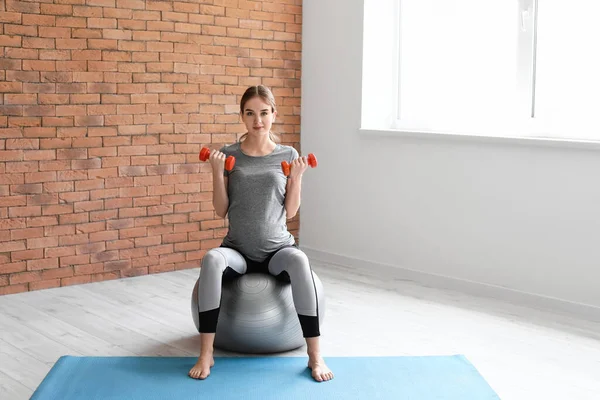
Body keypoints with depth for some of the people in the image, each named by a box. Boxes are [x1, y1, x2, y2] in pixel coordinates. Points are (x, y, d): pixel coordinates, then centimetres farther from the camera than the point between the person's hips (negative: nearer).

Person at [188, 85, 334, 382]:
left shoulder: (288, 155, 4)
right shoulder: (228, 155, 2)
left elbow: (290, 212, 4)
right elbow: (221, 211, 1)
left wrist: (296, 177, -10)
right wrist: (217, 173, -10)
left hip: (277, 249, 0)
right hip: (238, 250, 0)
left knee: (299, 261, -35)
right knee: (212, 260, -35)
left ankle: (315, 355, -28)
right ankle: (206, 354, -28)